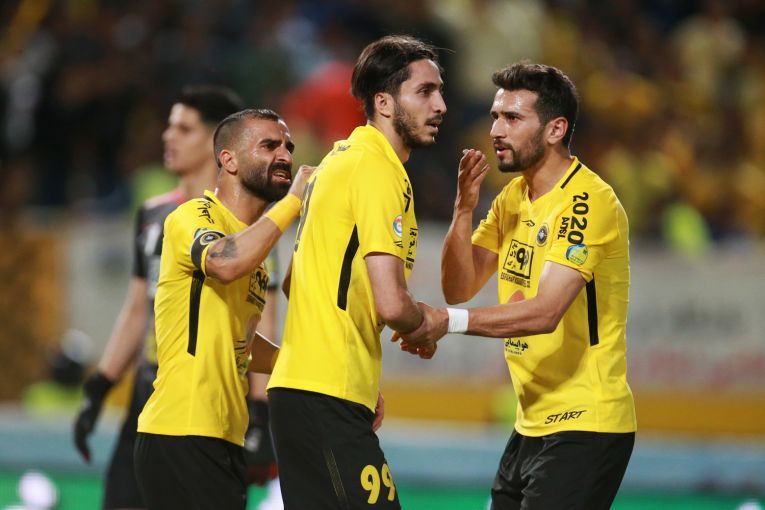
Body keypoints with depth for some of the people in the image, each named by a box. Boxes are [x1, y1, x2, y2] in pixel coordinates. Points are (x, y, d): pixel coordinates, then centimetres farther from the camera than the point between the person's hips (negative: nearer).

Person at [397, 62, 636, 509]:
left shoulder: (588, 201, -17)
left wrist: (450, 322, -34)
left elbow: (545, 312, -27)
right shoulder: (513, 196, 10)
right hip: (532, 424, 9)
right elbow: (460, 289, 6)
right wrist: (464, 209, -8)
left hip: (584, 427, -9)